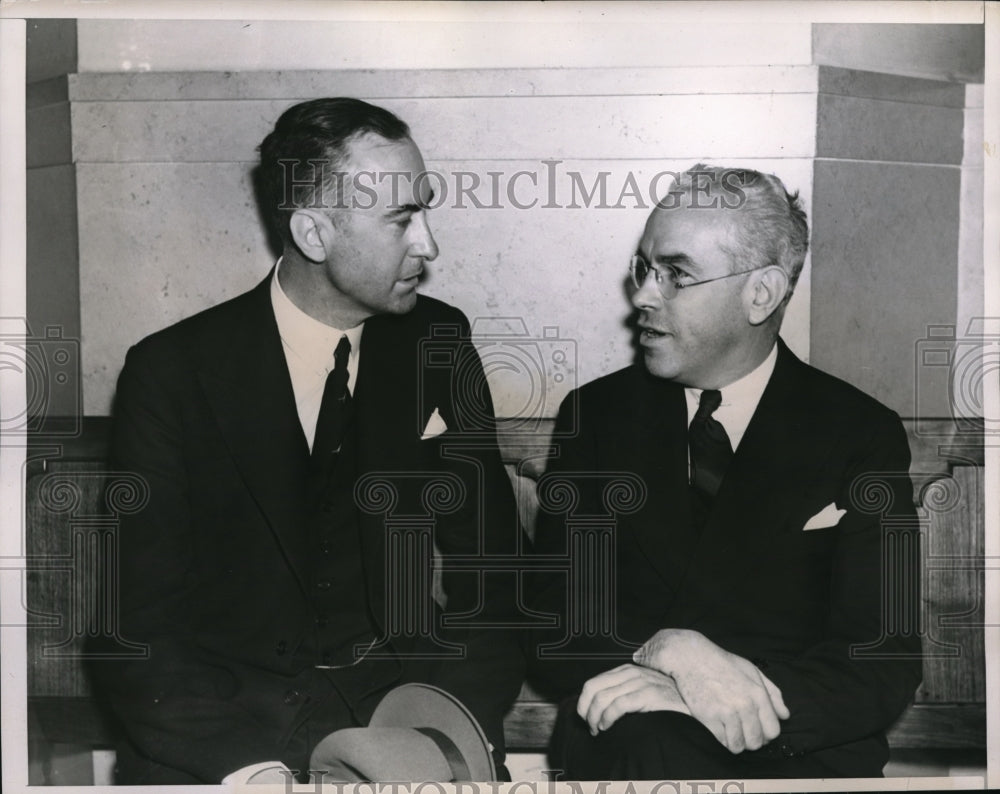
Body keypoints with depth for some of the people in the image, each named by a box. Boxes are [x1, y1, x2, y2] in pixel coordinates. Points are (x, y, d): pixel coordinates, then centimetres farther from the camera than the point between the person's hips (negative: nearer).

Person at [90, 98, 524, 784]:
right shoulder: (171, 372, -7)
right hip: (232, 700, -1)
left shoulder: (438, 345, 2)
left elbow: (492, 570, 4)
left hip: (397, 694, 2)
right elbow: (135, 626, -9)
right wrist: (251, 766, -24)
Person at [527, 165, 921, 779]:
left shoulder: (860, 436, 1)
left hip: (805, 753, -1)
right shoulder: (596, 415, 7)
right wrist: (670, 650, -22)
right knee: (646, 743, -34)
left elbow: (885, 670, -6)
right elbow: (550, 625, 0)